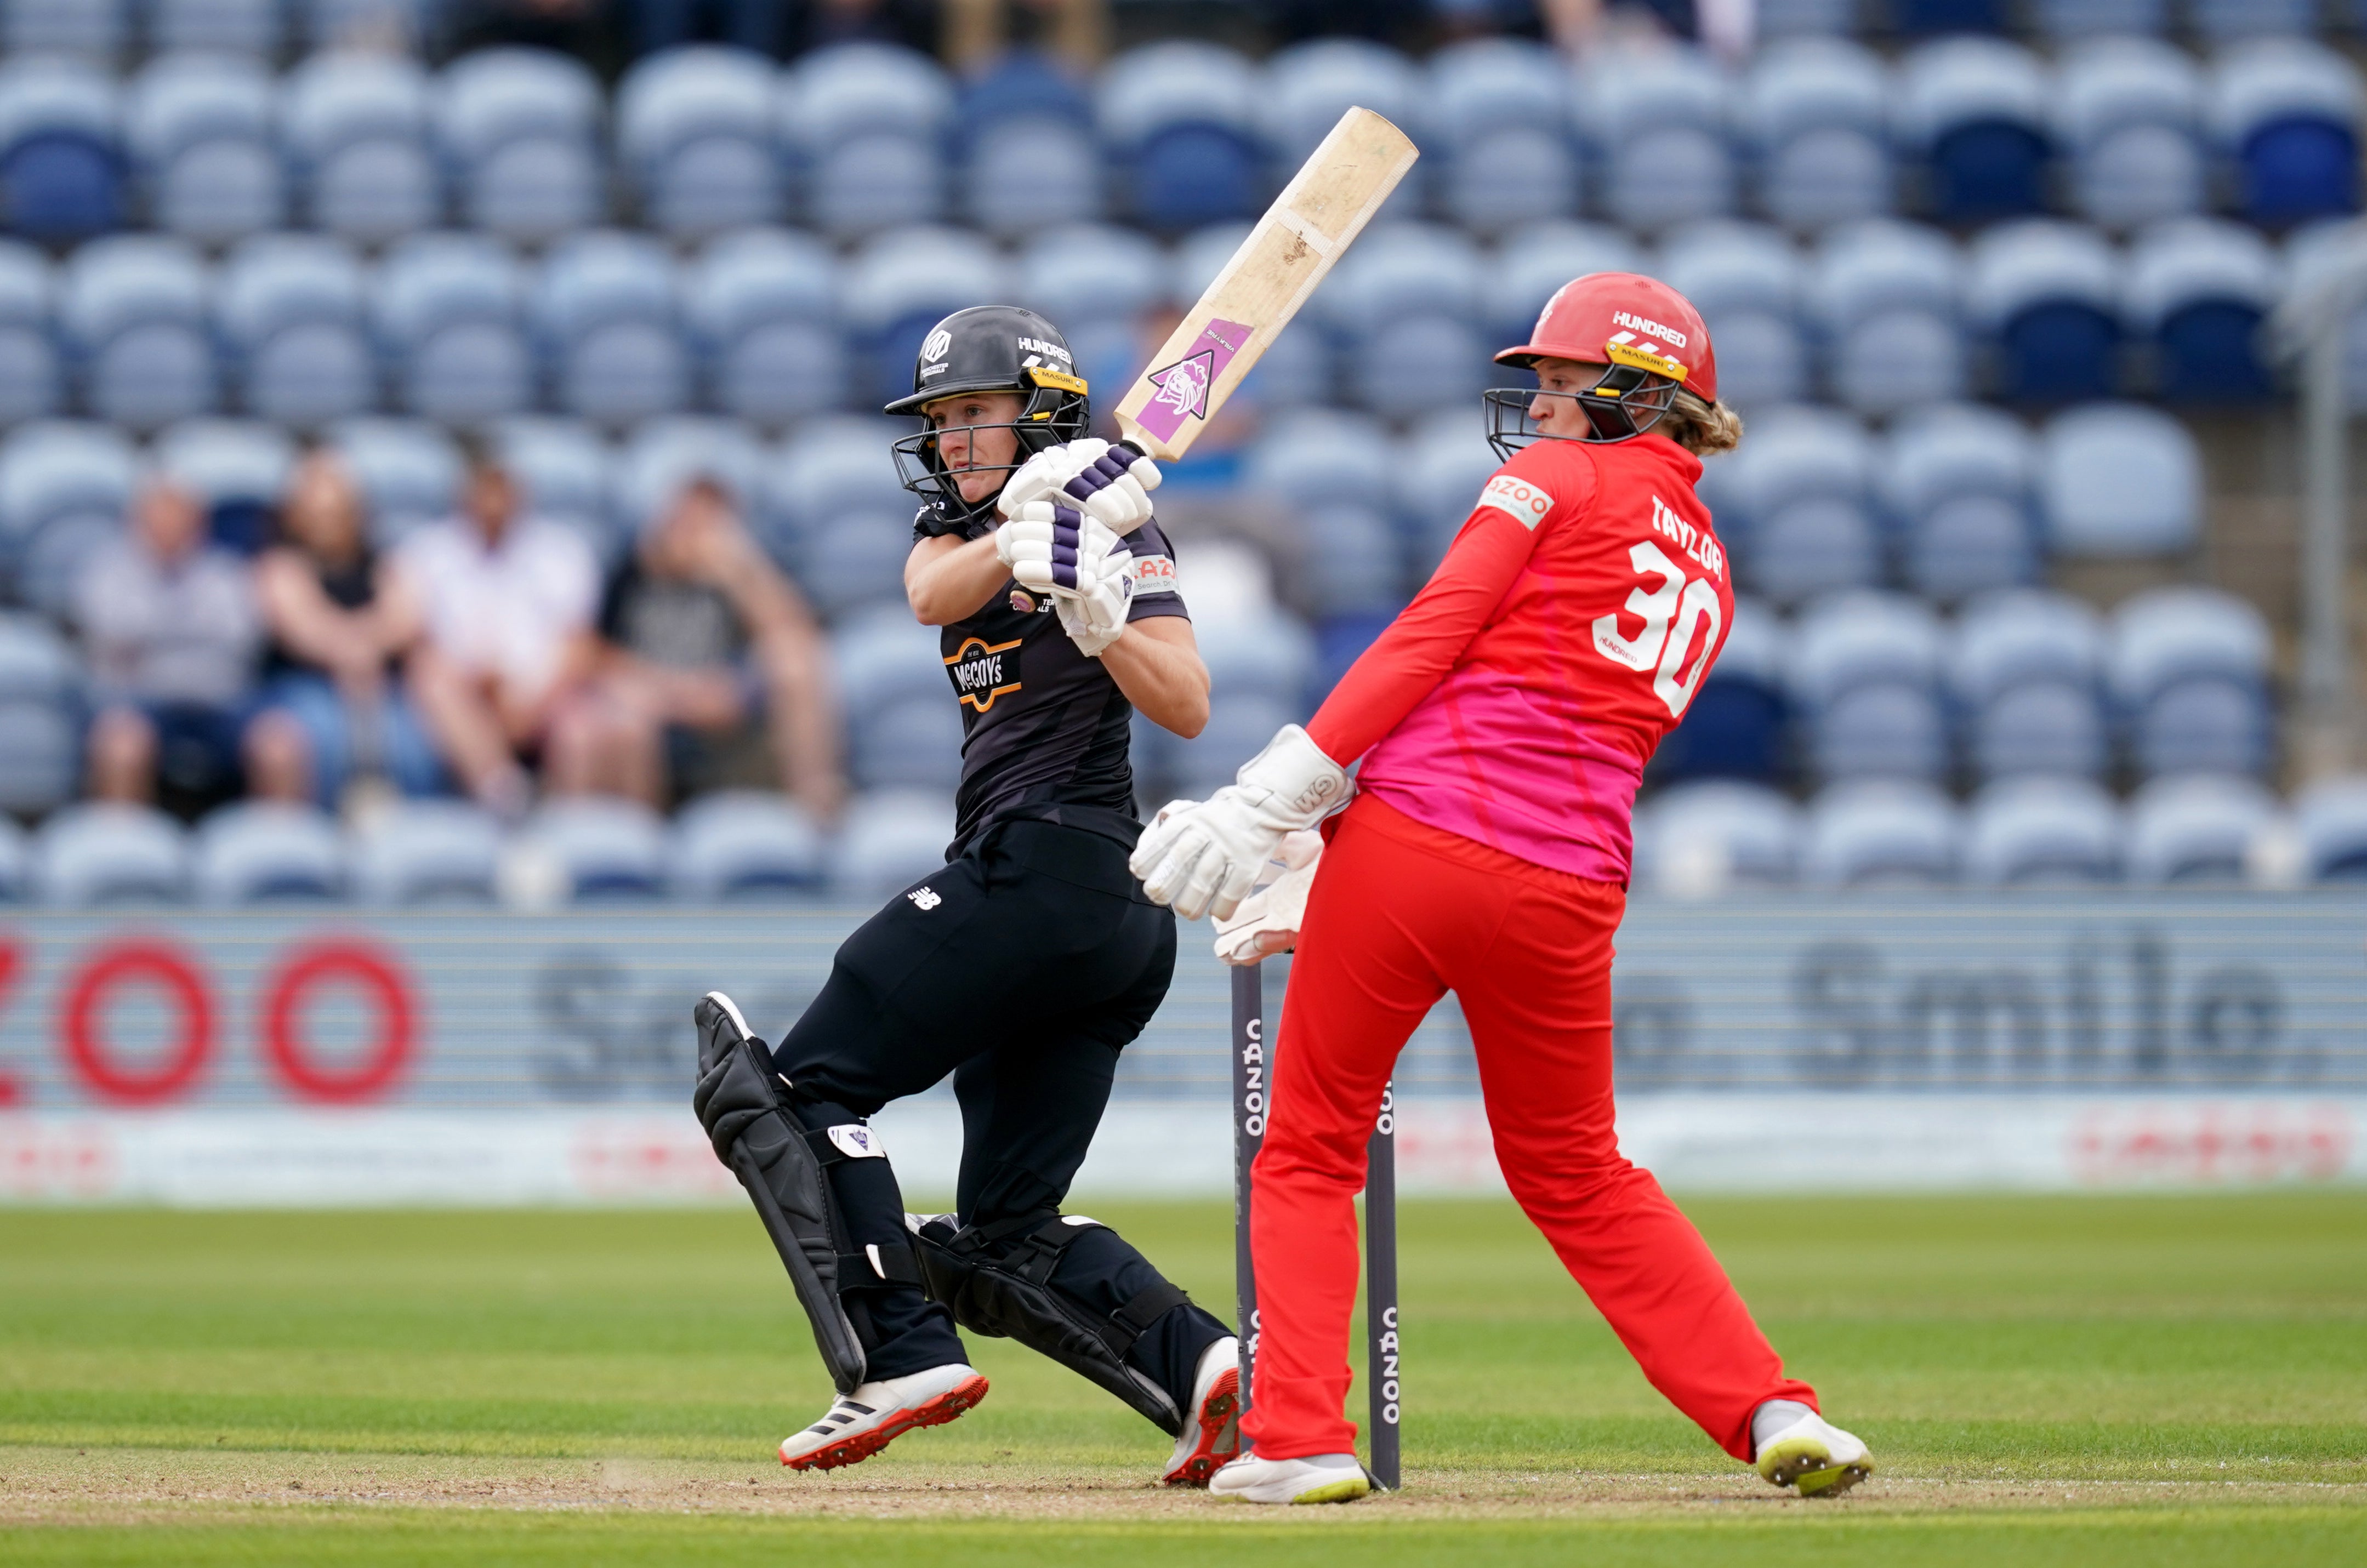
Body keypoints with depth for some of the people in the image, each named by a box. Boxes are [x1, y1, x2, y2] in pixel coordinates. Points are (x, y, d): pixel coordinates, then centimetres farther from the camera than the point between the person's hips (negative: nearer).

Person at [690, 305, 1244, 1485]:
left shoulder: (1120, 532, 0)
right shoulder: (956, 526, 21)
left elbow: (1186, 707, -13)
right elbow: (935, 596, -4)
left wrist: (1093, 592, -26)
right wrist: (1030, 532, -23)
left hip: (1047, 866, -9)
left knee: (790, 1085, -10)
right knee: (1004, 1240, 5)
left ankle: (900, 1354, -20)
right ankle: (1197, 1364, -10)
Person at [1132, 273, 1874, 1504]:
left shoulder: (1556, 482, 4)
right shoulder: (1707, 582, 23)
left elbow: (1429, 639, -8)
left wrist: (1275, 795, -12)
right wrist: (1322, 886, 20)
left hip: (1413, 847, -6)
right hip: (1566, 893, 6)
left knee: (1308, 1155, 8)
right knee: (1576, 1174, 21)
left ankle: (1299, 1440, -1)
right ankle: (1772, 1412, 10)